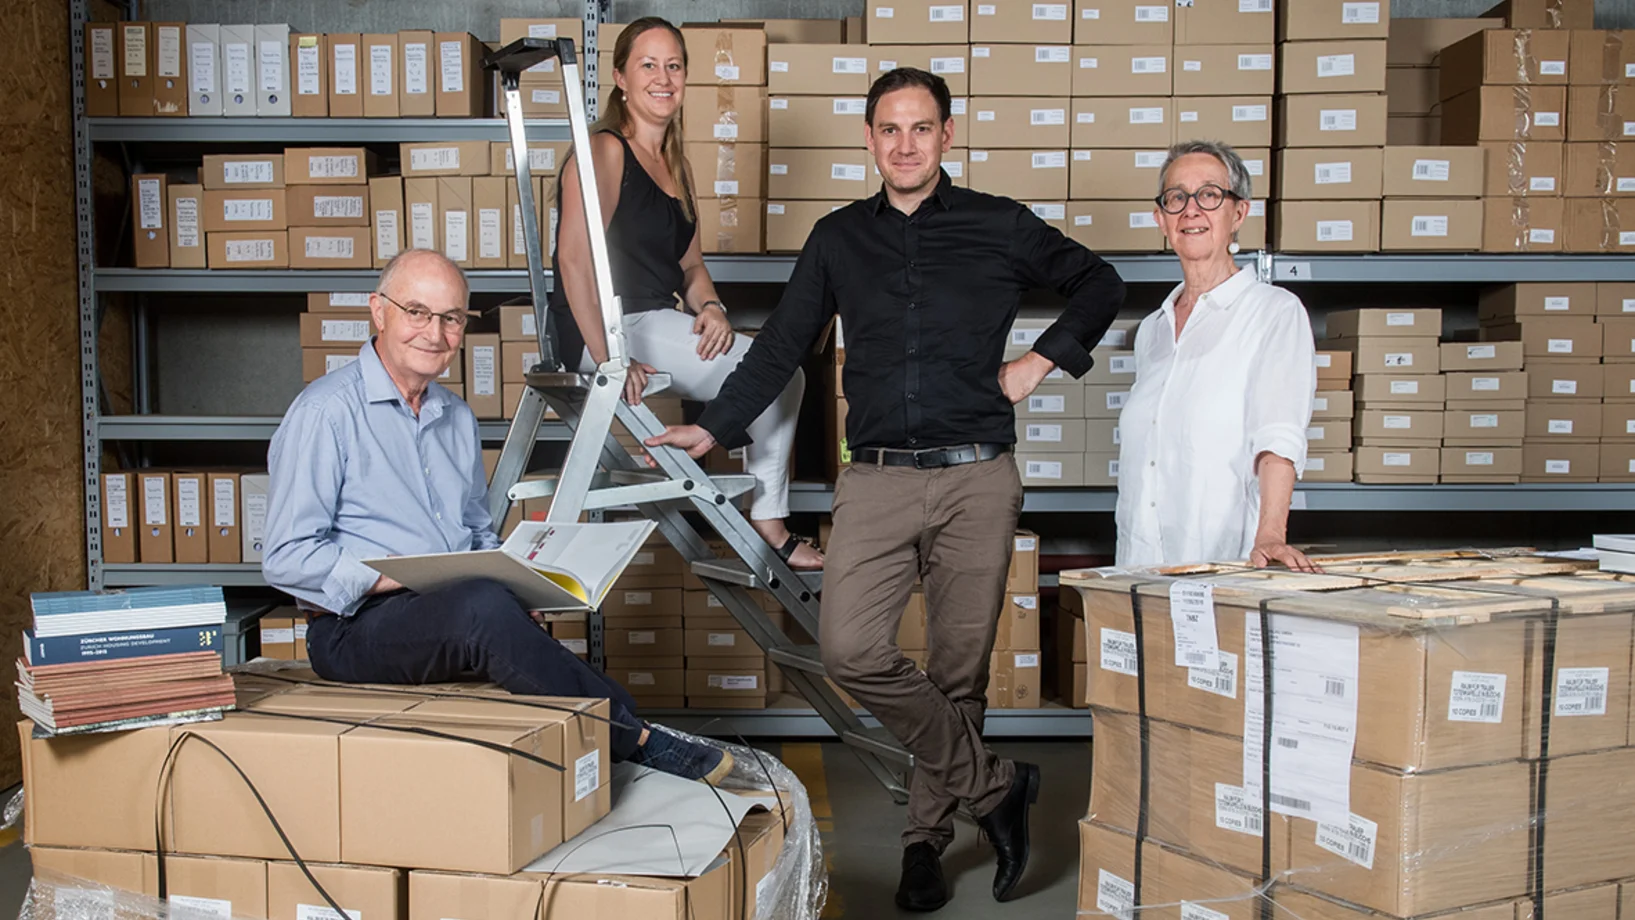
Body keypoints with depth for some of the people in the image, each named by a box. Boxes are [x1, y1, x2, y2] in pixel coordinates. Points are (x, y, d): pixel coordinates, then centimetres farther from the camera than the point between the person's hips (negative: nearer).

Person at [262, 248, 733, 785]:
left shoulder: (458, 418, 18)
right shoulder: (325, 413, -5)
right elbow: (287, 558, -11)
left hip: (464, 615, 7)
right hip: (355, 626, -7)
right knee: (482, 607, -34)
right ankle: (635, 739, -25)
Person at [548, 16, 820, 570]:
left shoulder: (676, 166, 19)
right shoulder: (604, 151, -9)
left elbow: (690, 263, 21)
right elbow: (574, 258, -20)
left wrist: (709, 307, -2)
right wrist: (609, 359, -26)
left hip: (657, 325, 9)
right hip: (607, 330, -9)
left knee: (781, 374, -2)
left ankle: (770, 526, 0)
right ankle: (767, 527, -3)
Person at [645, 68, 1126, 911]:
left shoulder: (999, 227, 8)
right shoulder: (839, 239, 13)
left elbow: (1098, 285, 19)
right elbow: (780, 345, 18)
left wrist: (1040, 361, 6)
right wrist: (711, 429, 12)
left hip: (976, 478, -1)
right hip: (878, 482, 1)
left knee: (959, 667, 4)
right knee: (851, 650, -16)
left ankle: (926, 836, 22)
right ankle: (993, 785, 1)